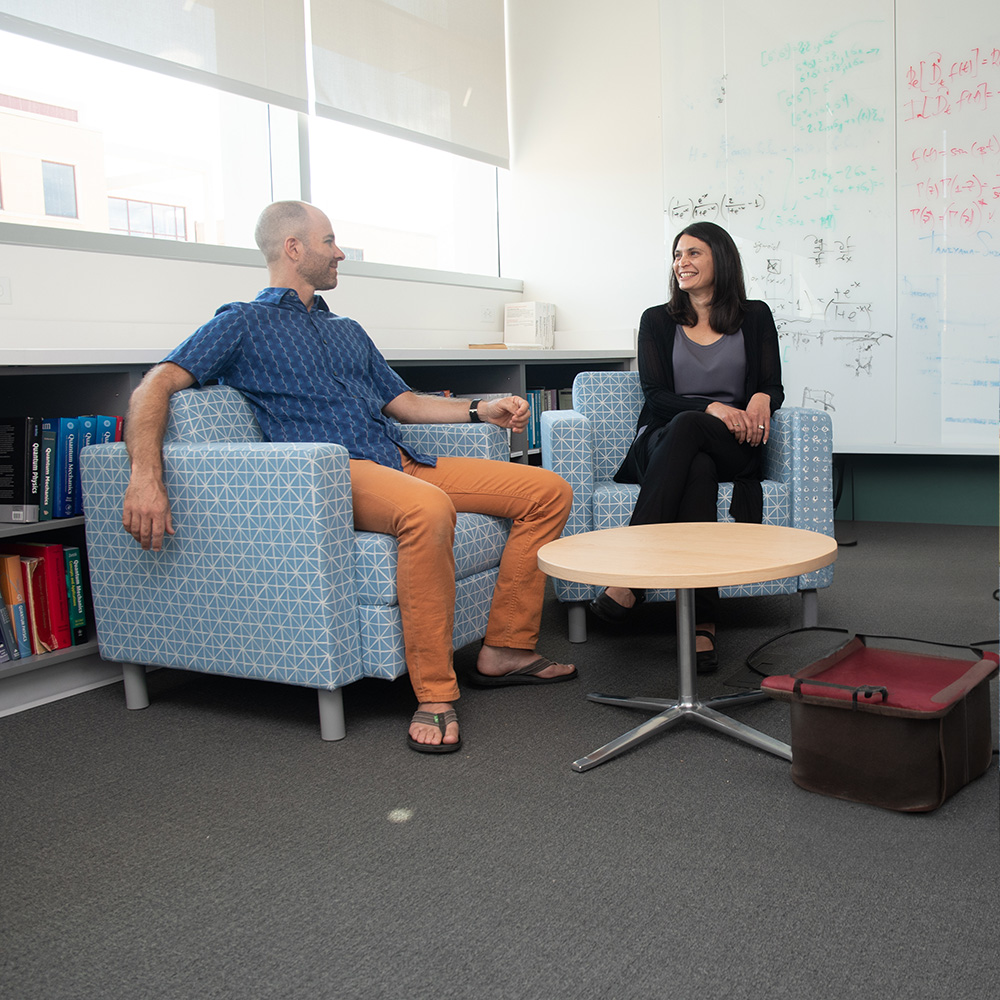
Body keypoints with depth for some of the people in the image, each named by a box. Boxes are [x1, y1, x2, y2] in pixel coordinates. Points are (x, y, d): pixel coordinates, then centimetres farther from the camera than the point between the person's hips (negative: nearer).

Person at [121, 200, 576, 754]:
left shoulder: (349, 331, 31)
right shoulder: (244, 323, 9)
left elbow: (403, 402, 31)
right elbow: (155, 386, -3)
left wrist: (481, 409, 14)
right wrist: (145, 478, -21)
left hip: (405, 463, 8)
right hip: (334, 472, -7)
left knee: (549, 491, -2)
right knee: (428, 509, -41)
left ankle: (506, 648, 1)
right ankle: (435, 694, -30)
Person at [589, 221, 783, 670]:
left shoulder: (755, 317, 14)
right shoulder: (657, 320, 12)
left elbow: (773, 387, 8)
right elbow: (655, 396, 0)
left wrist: (761, 400, -18)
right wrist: (713, 406, -18)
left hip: (733, 447, 0)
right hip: (662, 442, 0)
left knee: (687, 427, -37)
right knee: (698, 470, -38)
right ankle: (701, 623, -43)